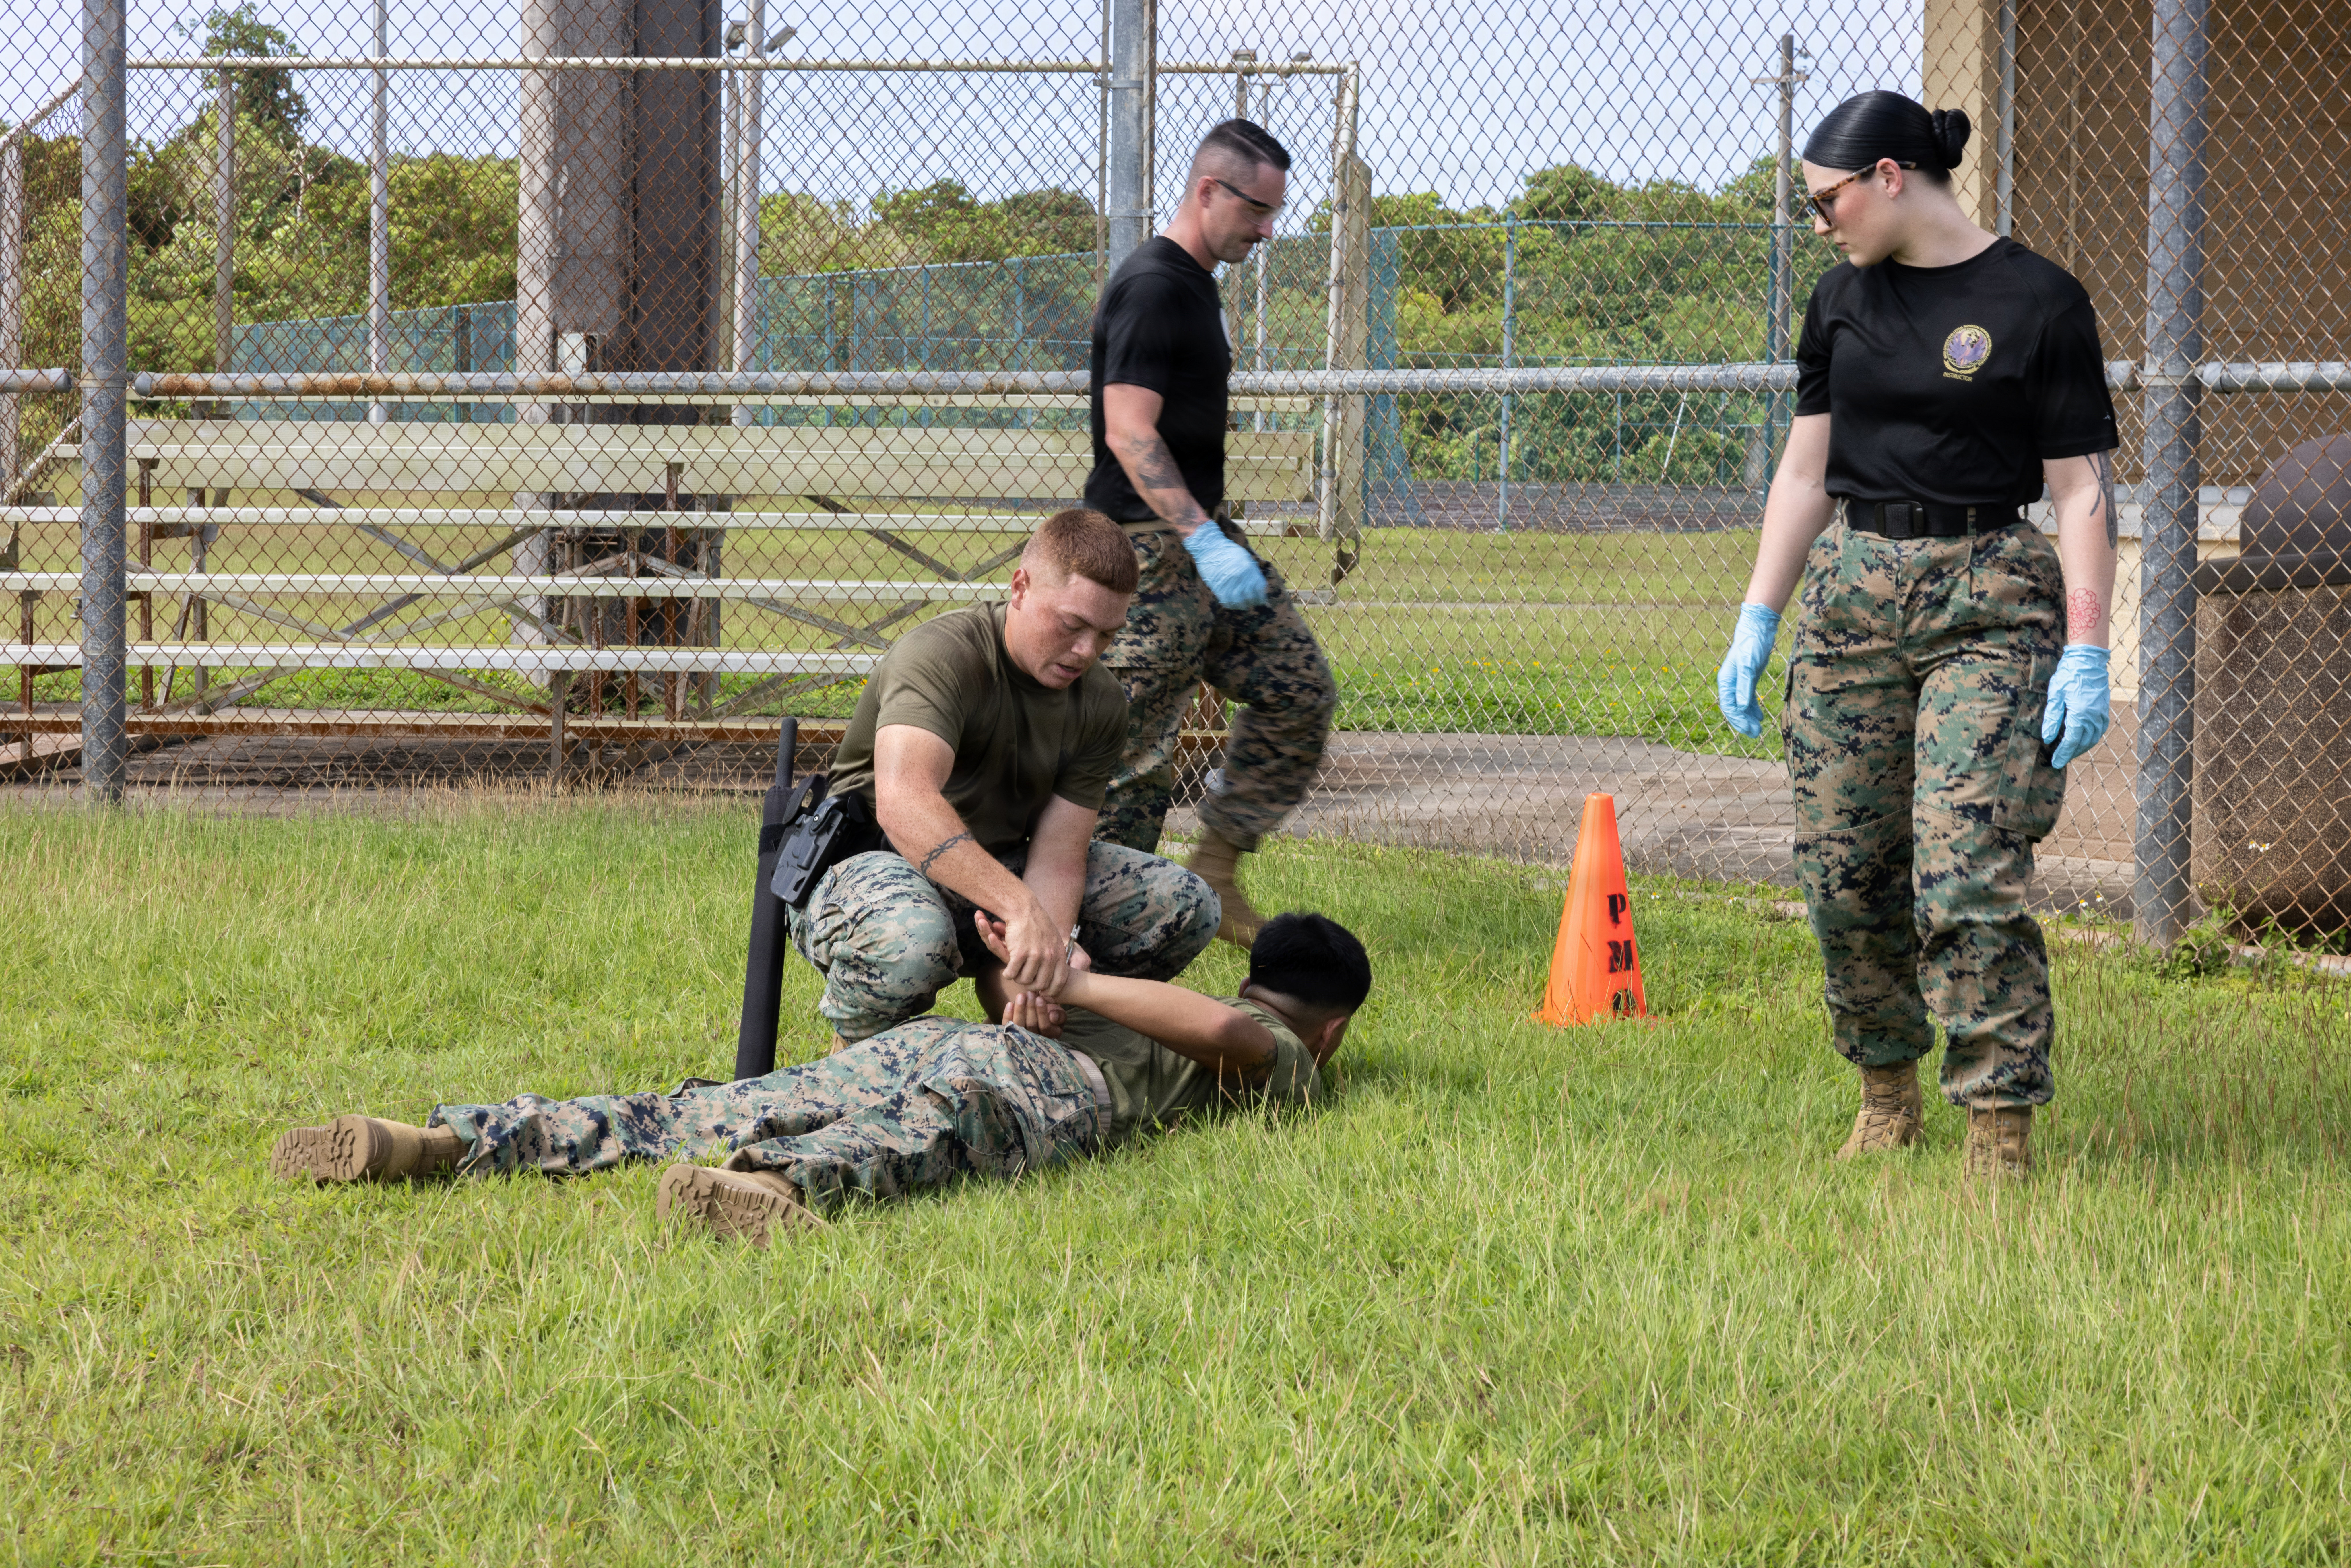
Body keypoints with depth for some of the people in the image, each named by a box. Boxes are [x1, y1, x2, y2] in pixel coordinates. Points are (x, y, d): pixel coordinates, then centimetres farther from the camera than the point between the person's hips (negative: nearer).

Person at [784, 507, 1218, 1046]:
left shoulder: (1101, 703, -3)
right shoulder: (940, 654, -25)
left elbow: (1059, 850, -11)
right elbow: (903, 801, -42)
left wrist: (1053, 947, -33)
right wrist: (1021, 909, -53)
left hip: (1000, 869, 6)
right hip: (871, 863, -6)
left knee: (1185, 906, -8)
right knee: (908, 940, -43)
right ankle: (858, 1042, -8)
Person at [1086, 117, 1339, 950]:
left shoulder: (1194, 286, 17)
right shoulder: (1154, 288, -16)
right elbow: (1129, 433, -23)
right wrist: (1206, 541, -28)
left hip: (1199, 536, 10)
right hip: (1149, 546, -10)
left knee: (1300, 690, 6)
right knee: (1137, 743, -7)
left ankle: (1215, 871, 12)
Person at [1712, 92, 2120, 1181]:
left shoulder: (2037, 303, -5)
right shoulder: (1844, 302, 10)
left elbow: (2082, 490, -5)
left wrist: (2087, 653, -11)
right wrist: (1756, 622, 11)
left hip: (1990, 603, -5)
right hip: (1849, 590, 5)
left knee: (1969, 876, -13)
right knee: (1842, 872, 4)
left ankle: (2001, 1131, -9)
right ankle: (1887, 1097, 21)